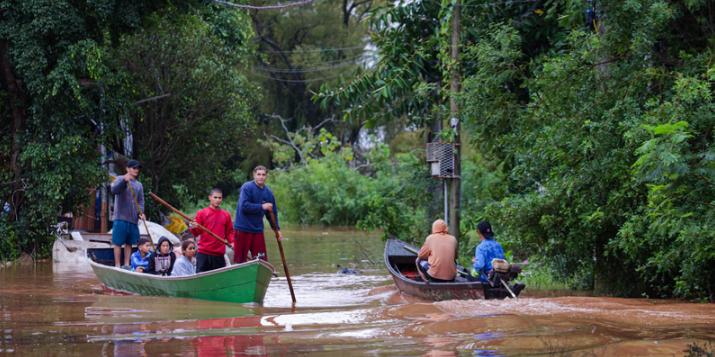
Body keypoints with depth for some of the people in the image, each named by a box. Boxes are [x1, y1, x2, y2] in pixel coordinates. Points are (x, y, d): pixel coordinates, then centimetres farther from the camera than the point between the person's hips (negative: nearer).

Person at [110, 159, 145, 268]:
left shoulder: (139, 185, 16)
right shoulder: (120, 179, 0)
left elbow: (141, 201, 14)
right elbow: (114, 190, -17)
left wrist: (141, 212, -4)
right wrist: (124, 181, -31)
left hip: (133, 218, 5)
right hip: (120, 218, -5)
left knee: (129, 243, 8)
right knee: (118, 243, -4)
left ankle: (126, 264, 14)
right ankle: (117, 265, -2)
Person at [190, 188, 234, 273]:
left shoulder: (226, 215, 8)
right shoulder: (202, 213, 1)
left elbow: (229, 232, 13)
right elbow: (196, 233, 2)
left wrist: (232, 242, -4)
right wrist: (193, 228, -19)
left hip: (219, 254, 3)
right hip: (204, 253, -3)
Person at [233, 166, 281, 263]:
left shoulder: (268, 192, 8)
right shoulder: (247, 187, -9)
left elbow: (273, 213, 14)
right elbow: (244, 206, -21)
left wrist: (277, 229, 7)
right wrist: (261, 207, -20)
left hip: (258, 230, 5)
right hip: (243, 229, -5)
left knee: (262, 260, 5)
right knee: (240, 259, -2)